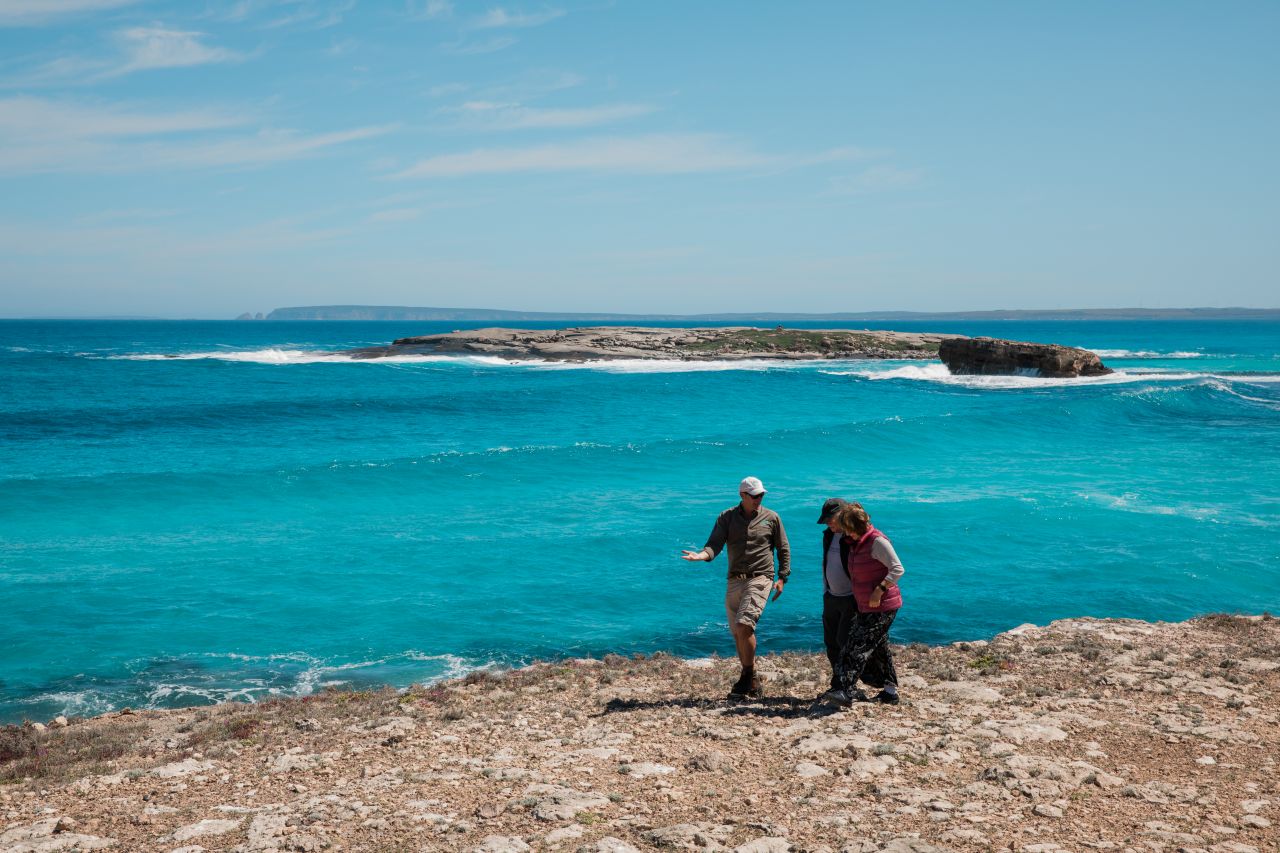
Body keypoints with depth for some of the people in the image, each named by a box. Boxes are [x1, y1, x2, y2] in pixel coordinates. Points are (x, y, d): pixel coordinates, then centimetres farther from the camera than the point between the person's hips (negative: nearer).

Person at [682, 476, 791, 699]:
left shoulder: (771, 518, 4)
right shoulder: (727, 518, 6)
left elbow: (784, 550, 11)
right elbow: (714, 544, -4)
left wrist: (782, 578, 4)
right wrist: (701, 555, -25)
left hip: (760, 579, -4)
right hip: (735, 581, 4)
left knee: (744, 626, -20)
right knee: (738, 633, 6)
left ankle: (747, 677, -7)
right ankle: (753, 683, 18)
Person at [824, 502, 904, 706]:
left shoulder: (877, 542, -16)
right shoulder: (855, 543, 12)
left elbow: (897, 569, -19)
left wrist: (879, 590, -25)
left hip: (882, 607, -9)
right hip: (866, 608, 9)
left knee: (859, 647, -14)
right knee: (879, 649, 14)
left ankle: (848, 691, -17)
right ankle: (890, 691, 22)